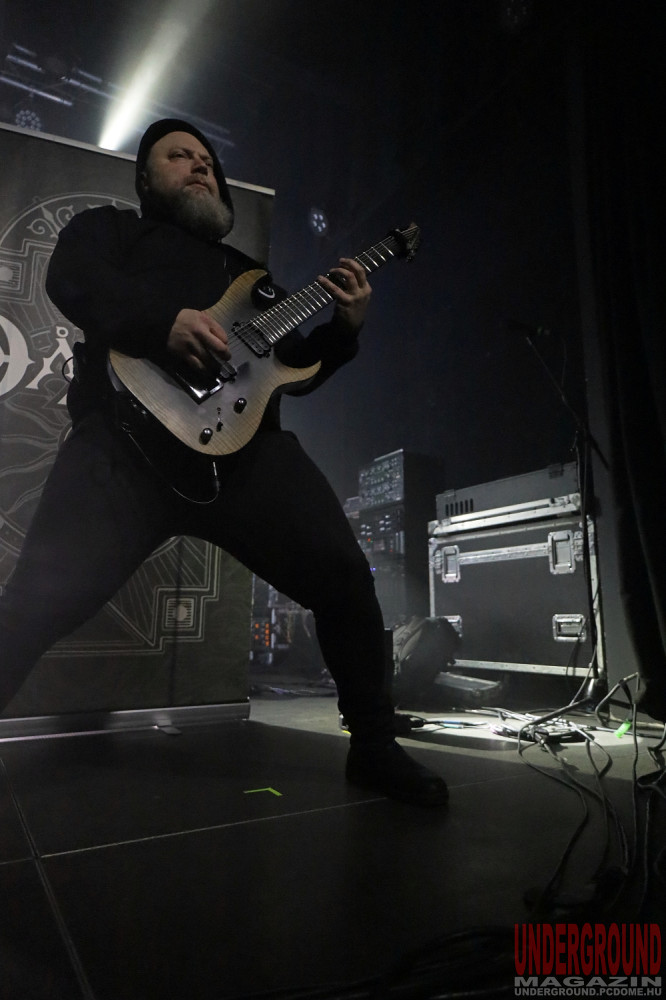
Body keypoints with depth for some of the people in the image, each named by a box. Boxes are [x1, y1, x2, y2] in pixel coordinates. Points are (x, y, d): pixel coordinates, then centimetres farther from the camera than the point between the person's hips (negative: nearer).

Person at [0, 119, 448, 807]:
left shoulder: (246, 272, 36)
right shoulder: (109, 227, 24)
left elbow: (294, 368, 30)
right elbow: (71, 280, 0)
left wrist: (344, 328, 13)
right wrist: (165, 321, -18)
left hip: (245, 445, 4)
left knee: (344, 576, -9)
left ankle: (374, 747, 10)